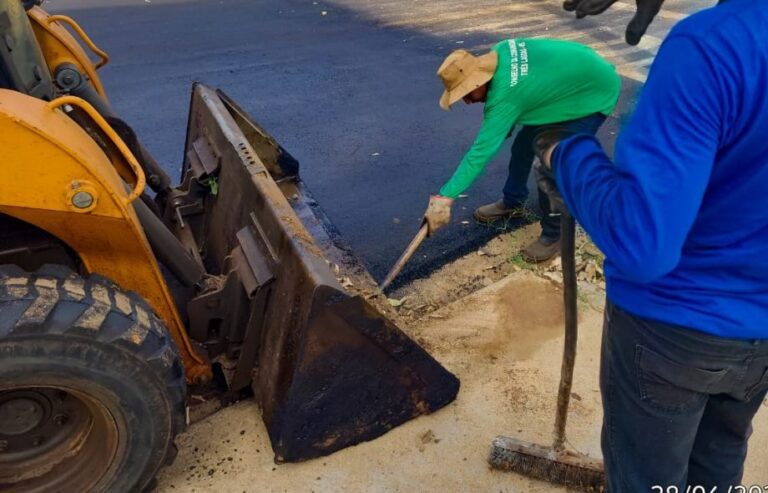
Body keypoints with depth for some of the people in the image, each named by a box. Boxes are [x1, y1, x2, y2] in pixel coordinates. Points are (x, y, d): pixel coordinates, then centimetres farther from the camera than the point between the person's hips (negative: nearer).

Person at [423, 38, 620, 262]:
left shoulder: (504, 95, -36)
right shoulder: (500, 52, -14)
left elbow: (482, 149, -39)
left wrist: (445, 197, -41)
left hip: (595, 92, -9)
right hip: (571, 79, 9)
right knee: (524, 144, 12)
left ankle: (555, 234, 3)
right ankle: (512, 203, 31)